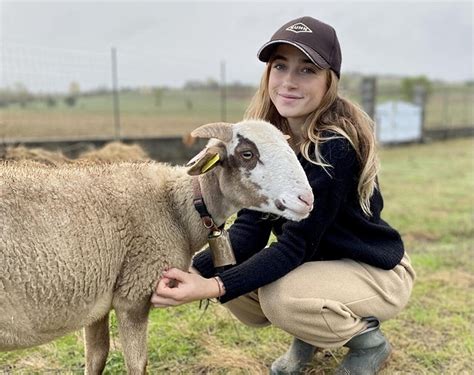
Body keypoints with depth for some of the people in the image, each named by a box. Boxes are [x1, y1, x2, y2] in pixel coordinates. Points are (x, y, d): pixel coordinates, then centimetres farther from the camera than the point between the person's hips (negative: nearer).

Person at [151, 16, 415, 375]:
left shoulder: (336, 147, -29)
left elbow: (297, 243, -30)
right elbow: (251, 226, -13)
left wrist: (213, 287, -39)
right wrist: (196, 270, -29)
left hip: (375, 271, -6)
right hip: (317, 263, 6)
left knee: (280, 297, -31)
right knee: (233, 281, -14)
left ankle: (367, 337, 0)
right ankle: (312, 336, 13)